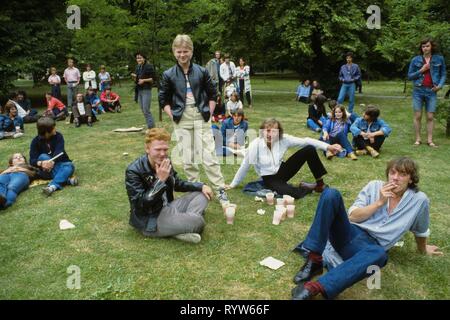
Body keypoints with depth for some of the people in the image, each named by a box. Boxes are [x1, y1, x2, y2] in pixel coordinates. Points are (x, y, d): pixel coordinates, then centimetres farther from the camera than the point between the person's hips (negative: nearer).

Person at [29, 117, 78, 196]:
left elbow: (59, 152, -23)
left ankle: (53, 186, -54)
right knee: (42, 157, -29)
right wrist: (41, 163, -39)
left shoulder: (58, 136, -8)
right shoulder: (36, 141, -7)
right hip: (46, 170, 0)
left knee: (70, 166, -31)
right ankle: (67, 180, -39)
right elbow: (32, 160, -15)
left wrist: (52, 162, -44)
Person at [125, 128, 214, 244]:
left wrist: (201, 186, 6)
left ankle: (185, 222, -12)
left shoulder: (165, 162, 1)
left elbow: (178, 184, 18)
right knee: (197, 221, -28)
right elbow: (140, 205, -25)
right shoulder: (133, 171, -20)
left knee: (201, 195, 6)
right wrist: (160, 180, -31)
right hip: (150, 220, -9)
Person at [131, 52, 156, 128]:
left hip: (146, 90, -8)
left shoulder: (149, 66, -7)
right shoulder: (137, 67, 15)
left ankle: (151, 127, -4)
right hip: (139, 90, 8)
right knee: (143, 110, 8)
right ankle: (150, 126, 15)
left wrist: (144, 80, -18)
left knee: (146, 110, -11)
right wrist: (134, 77, 0)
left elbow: (153, 78, -9)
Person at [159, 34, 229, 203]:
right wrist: (173, 116, -3)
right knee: (187, 158, 7)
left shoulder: (201, 71, 0)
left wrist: (209, 113, 0)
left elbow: (212, 94, 9)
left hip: (201, 118, -1)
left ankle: (220, 190, 8)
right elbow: (163, 100, 6)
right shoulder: (168, 75, 0)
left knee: (209, 155, -2)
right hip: (181, 121, 1)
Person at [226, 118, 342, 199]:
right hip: (270, 179, -4)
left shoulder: (283, 139, -14)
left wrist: (327, 146, -26)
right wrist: (233, 185, -3)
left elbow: (304, 141, -17)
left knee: (309, 149, -15)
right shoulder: (255, 145, -22)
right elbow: (244, 166, -13)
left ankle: (320, 184, -3)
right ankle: (311, 187, 2)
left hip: (282, 170, 4)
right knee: (295, 193, -34)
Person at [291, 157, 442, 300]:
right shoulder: (375, 186, 7)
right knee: (331, 193, -26)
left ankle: (316, 287, -46)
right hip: (349, 234, 2)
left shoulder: (419, 200, 4)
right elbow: (352, 216, 1)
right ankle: (314, 259, -28)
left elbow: (421, 230, 22)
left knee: (379, 254, -42)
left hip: (369, 246, -1)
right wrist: (379, 202, -6)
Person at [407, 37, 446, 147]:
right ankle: (418, 139, 8)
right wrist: (421, 70, -9)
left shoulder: (439, 59, 5)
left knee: (430, 117, 0)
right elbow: (409, 76, 5)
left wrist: (440, 85, -5)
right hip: (418, 91, 0)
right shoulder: (416, 60, 2)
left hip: (431, 91, 0)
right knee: (418, 116, 1)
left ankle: (430, 140, 5)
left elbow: (443, 74, 10)